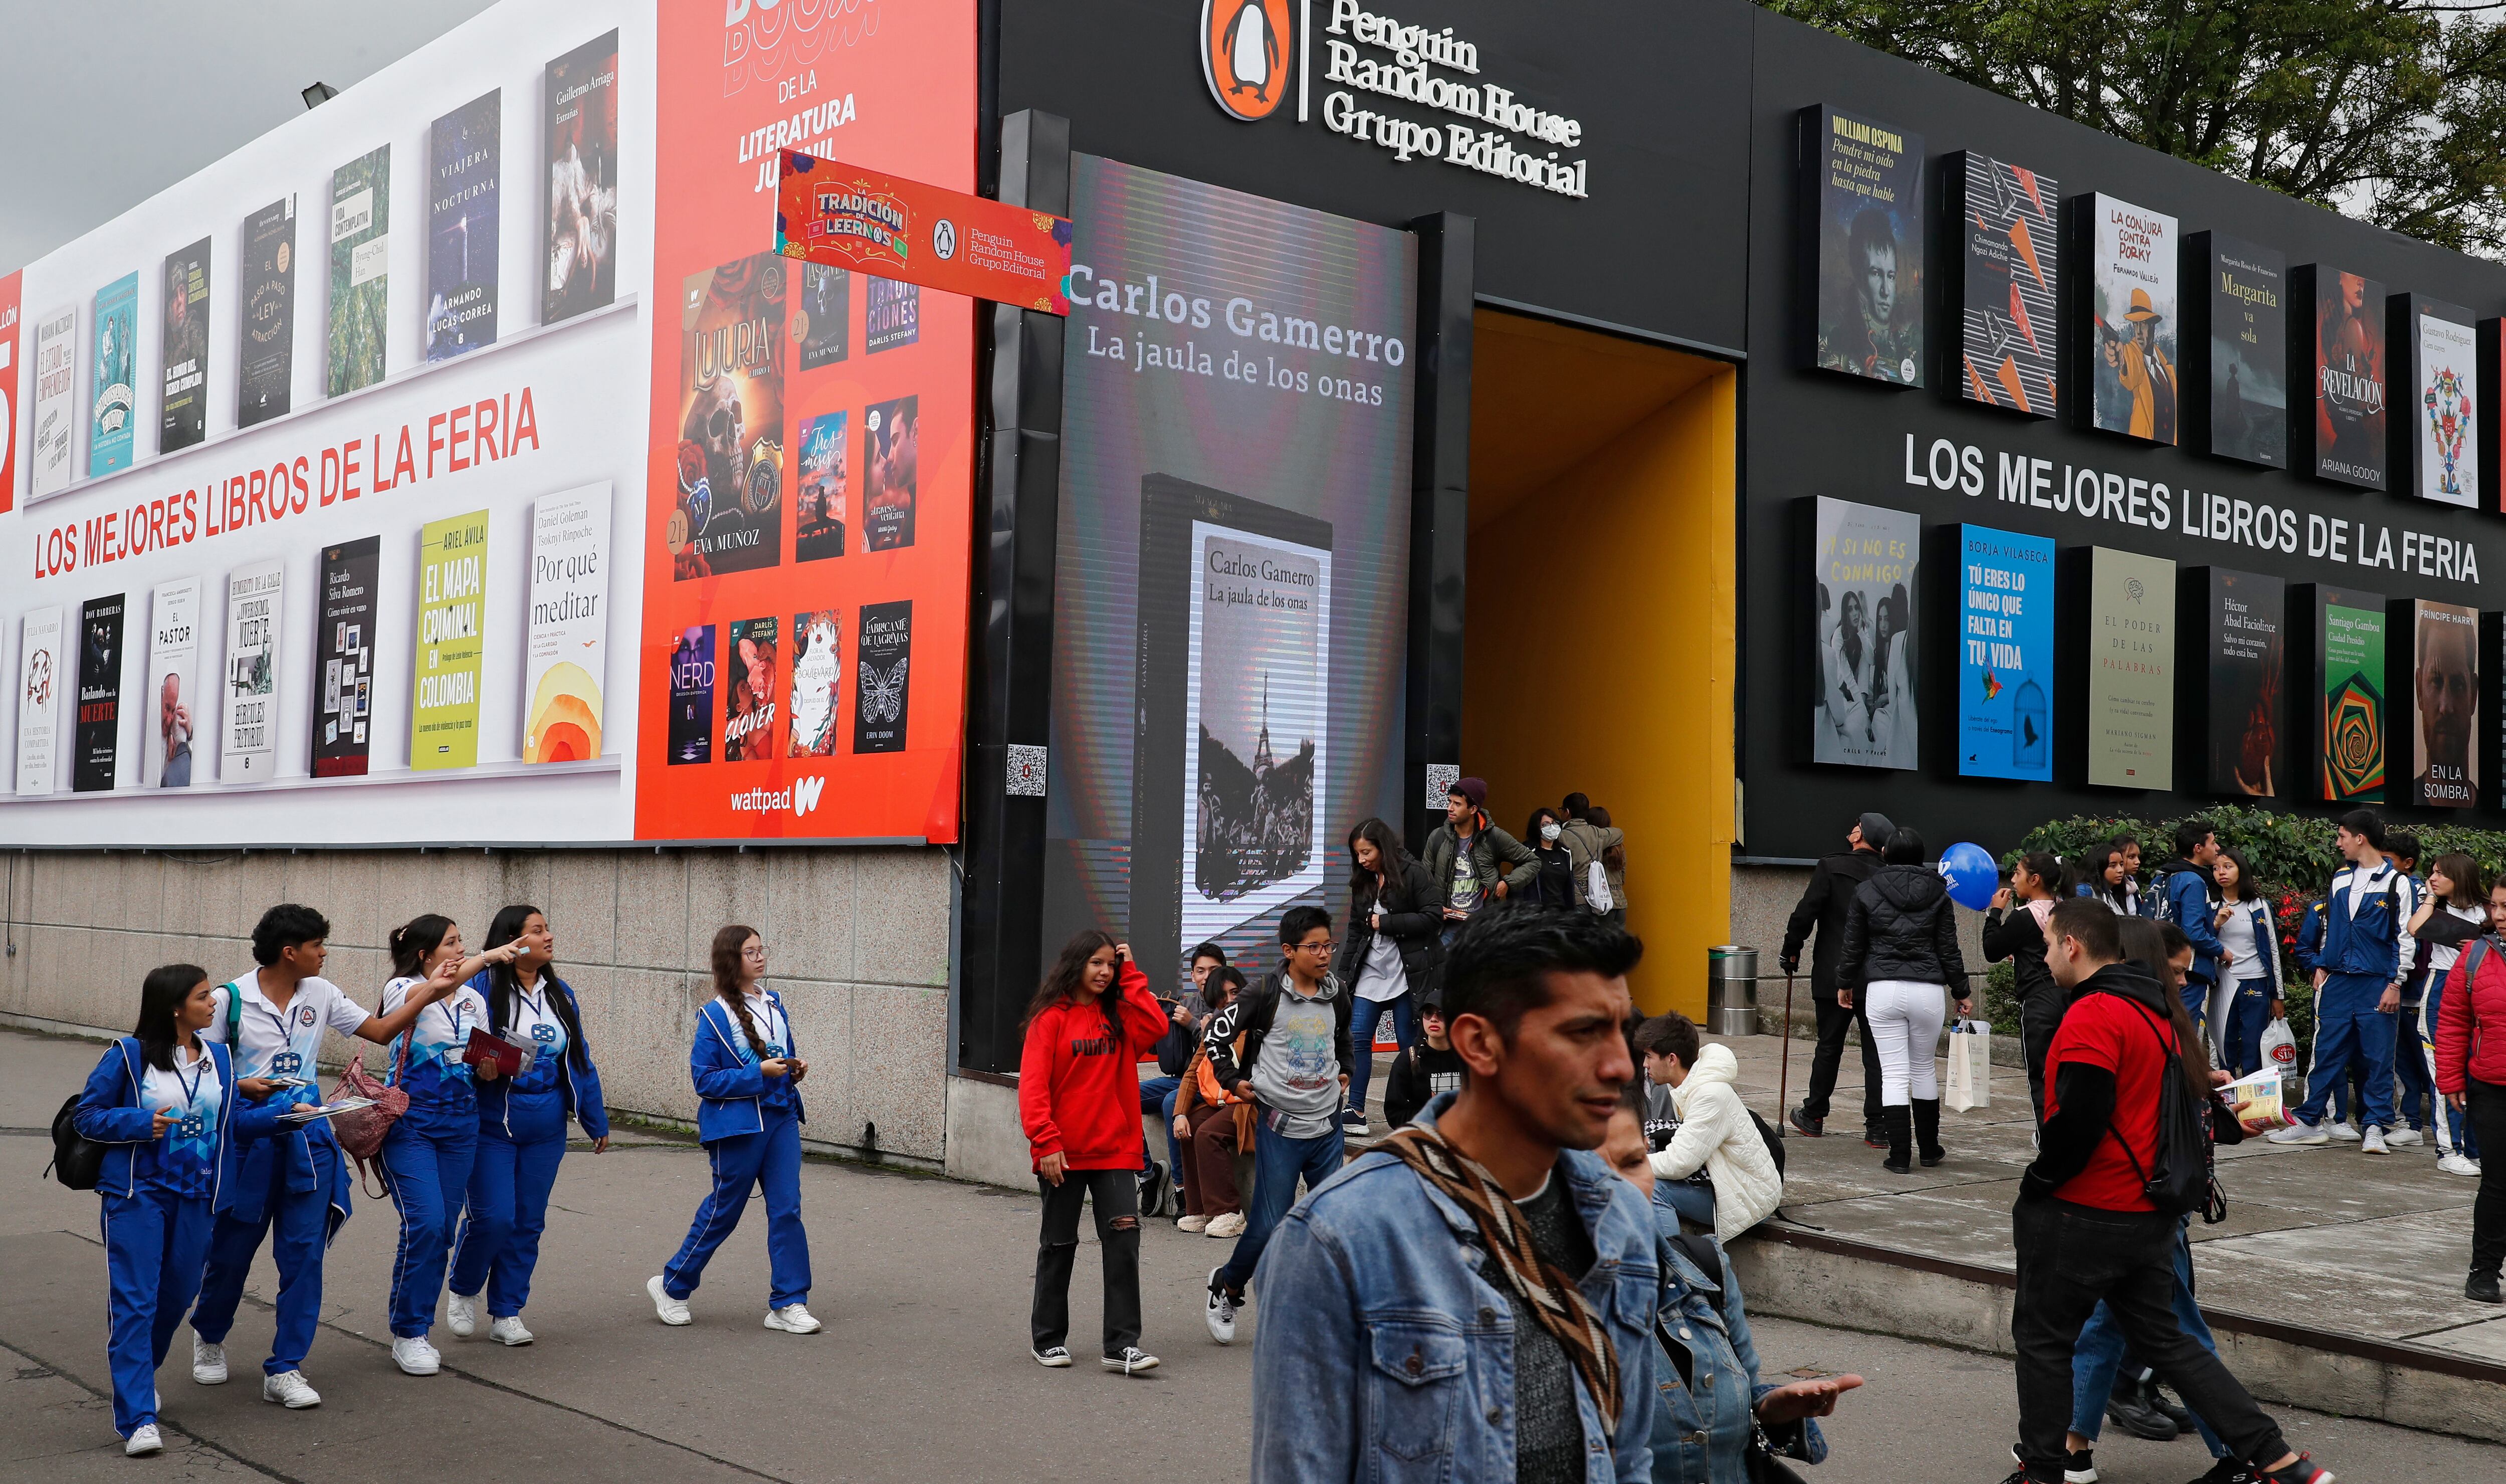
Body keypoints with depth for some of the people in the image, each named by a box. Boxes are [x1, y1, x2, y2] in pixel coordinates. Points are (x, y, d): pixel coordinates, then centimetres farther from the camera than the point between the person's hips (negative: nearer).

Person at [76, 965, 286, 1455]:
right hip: (138, 1193, -5)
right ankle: (137, 1418, -9)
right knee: (134, 1301, -9)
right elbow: (87, 1115, -3)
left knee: (176, 1297, 14)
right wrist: (141, 1124, -18)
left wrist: (285, 1111, -7)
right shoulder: (128, 1056, -7)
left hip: (196, 1197, 5)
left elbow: (237, 1119, 8)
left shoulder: (219, 1058, 8)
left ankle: (137, 1376, 40)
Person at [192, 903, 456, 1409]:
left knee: (304, 1253, -2)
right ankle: (209, 1335, 40)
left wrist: (426, 995, 1)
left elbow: (381, 1031, 10)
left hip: (307, 1135, 3)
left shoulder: (320, 994, 5)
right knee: (231, 1249, 10)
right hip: (248, 1136, -3)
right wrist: (241, 1086, -21)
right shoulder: (229, 999, -8)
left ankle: (284, 1369, 4)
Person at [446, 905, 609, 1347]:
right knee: (493, 1217, -9)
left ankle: (506, 1313, 19)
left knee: (529, 1222, 7)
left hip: (546, 1131, 5)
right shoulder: (482, 988, -10)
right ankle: (463, 1291, 19)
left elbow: (580, 1059, 15)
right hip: (492, 1126, -5)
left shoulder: (560, 994, 9)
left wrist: (596, 1121, 18)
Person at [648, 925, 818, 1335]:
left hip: (781, 1116, 5)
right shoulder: (716, 1015, -10)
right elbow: (704, 1080, -11)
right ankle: (671, 1286, 26)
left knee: (786, 1208, 0)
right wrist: (757, 1074, -19)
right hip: (737, 1123, -5)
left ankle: (788, 1304, 6)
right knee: (723, 1210, 6)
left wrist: (795, 1070, 1)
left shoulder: (775, 1005, 10)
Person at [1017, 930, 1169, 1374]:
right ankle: (1048, 1340, 23)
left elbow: (1155, 1026, -10)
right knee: (1059, 1245, 9)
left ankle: (1122, 1344, -2)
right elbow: (1033, 1085, -10)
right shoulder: (1051, 1018, -4)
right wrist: (1046, 1142, -19)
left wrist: (1129, 974, -5)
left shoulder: (1117, 1015, 10)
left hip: (1114, 1150, 3)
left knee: (1124, 1239, -6)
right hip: (1063, 1154, -3)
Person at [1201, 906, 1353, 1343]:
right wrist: (1233, 1080, -5)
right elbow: (1217, 1032, -2)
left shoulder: (1336, 995, 7)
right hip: (1279, 1126, -5)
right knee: (1270, 1224, -3)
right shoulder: (1267, 994, -9)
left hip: (1327, 1126, 5)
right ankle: (1226, 1289, 22)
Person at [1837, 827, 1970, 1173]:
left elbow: (1853, 946, 8)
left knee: (1894, 1074, 1)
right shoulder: (1937, 894, 4)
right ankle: (1929, 1149, 26)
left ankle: (1899, 1155, -2)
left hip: (1883, 989, -1)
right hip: (1928, 990, 1)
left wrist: (1844, 984, 22)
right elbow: (1948, 950, 6)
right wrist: (1961, 992, 16)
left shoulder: (1867, 892, 2)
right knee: (1924, 1069, 16)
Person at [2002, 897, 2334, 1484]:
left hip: (2083, 1215, -9)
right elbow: (2186, 1097, 21)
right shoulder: (2155, 1011, 12)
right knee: (2163, 1339, 15)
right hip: (2150, 1215, 9)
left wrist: (2035, 1186, -13)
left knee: (2042, 1337, 6)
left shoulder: (2092, 1014, -18)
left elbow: (2078, 1120, -24)